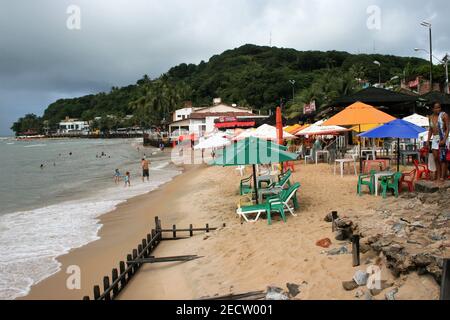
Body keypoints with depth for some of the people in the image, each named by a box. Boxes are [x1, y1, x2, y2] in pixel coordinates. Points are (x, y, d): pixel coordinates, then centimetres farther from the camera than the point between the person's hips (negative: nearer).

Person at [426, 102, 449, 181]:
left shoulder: (444, 115, -5)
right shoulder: (431, 117, 13)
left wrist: (444, 139, -19)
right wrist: (428, 140, 12)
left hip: (442, 138, -6)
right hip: (434, 139, 6)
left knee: (442, 158, -9)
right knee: (436, 158, 4)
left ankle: (442, 177, -10)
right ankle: (438, 176, 9)